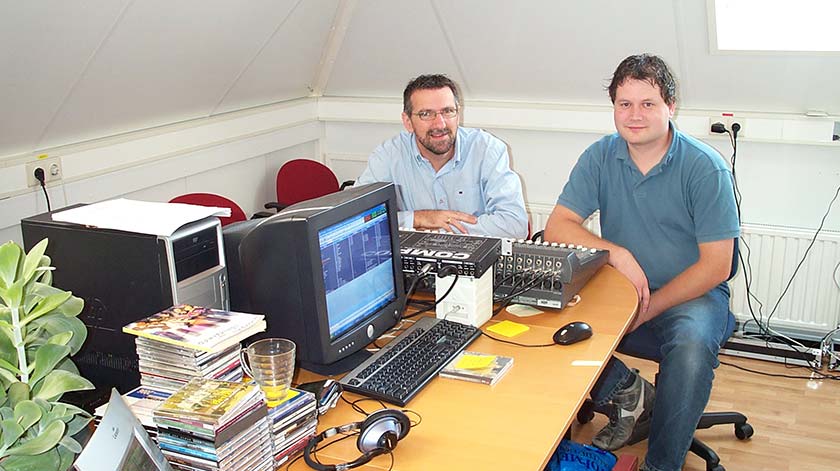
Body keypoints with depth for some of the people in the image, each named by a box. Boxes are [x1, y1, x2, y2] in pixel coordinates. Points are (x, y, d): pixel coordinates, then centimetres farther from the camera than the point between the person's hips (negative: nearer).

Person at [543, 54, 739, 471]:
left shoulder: (705, 167, -11)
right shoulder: (600, 157, -1)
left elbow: (716, 266, -12)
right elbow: (557, 227, -6)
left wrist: (645, 311, -18)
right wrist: (616, 253, -23)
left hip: (691, 294, -3)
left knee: (691, 346, -35)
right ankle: (628, 391, 1)